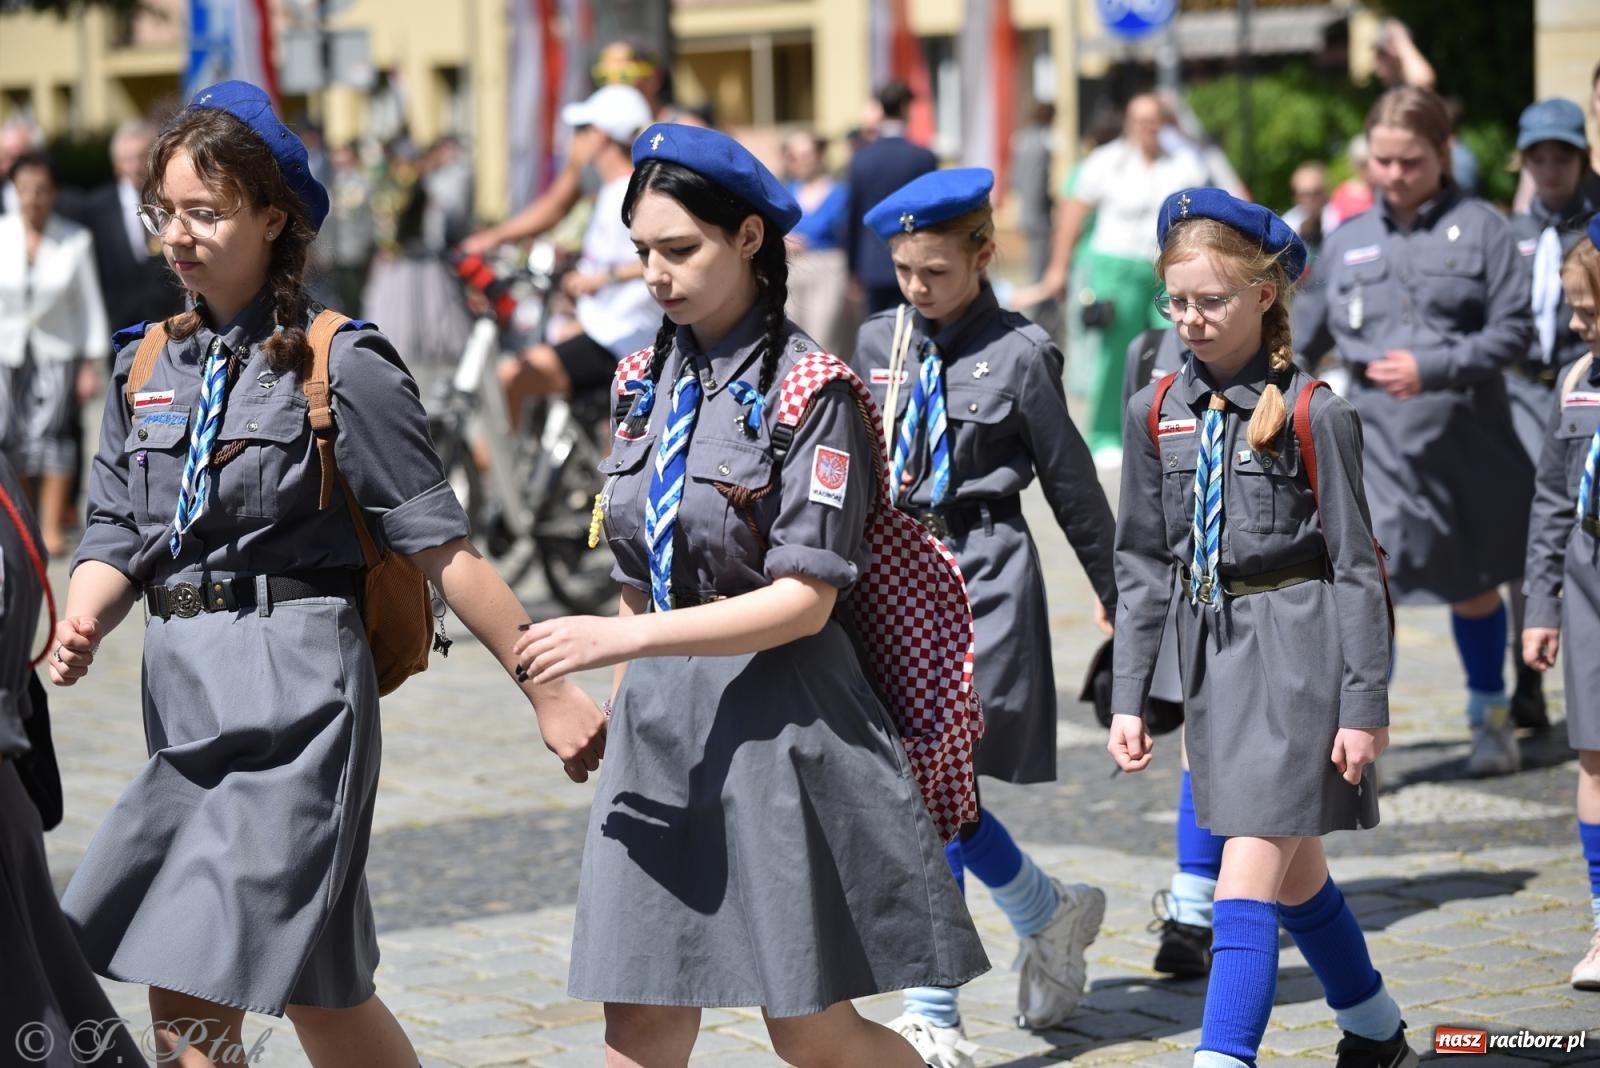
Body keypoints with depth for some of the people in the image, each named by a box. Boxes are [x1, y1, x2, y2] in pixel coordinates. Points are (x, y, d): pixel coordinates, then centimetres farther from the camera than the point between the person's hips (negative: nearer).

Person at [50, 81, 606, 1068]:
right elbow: (117, 539, 11)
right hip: (185, 692, 6)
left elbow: (442, 548, -9)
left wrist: (548, 693, -9)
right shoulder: (147, 367, 11)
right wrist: (80, 629, -10)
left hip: (296, 686, -6)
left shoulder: (340, 367, -8)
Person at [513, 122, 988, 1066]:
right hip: (658, 716, 6)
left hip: (776, 719, -6)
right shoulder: (648, 379, 10)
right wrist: (628, 701, 17)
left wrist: (621, 639, -20)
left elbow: (804, 600, -17)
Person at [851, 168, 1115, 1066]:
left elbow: (1070, 477, 3)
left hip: (983, 575, -6)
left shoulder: (1019, 353, -5)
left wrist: (1113, 587, 11)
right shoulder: (880, 342, 9)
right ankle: (1052, 914, 30)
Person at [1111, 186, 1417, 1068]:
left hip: (1296, 643, -6)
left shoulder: (1312, 413, -10)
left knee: (1251, 873, -13)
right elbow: (1143, 564, 10)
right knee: (1293, 869, 17)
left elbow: (1356, 566, -8)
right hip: (1209, 646, 6)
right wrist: (1127, 697, 6)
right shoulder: (1158, 412, 5)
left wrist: (1365, 704, -10)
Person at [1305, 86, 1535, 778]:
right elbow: (1308, 338, 13)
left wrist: (1433, 368, -18)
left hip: (1468, 438, -1)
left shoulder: (1479, 228, -3)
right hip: (1378, 441, 1)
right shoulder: (1347, 242, 6)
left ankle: (1491, 720, 36)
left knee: (1473, 587, 16)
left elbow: (1514, 330, -8)